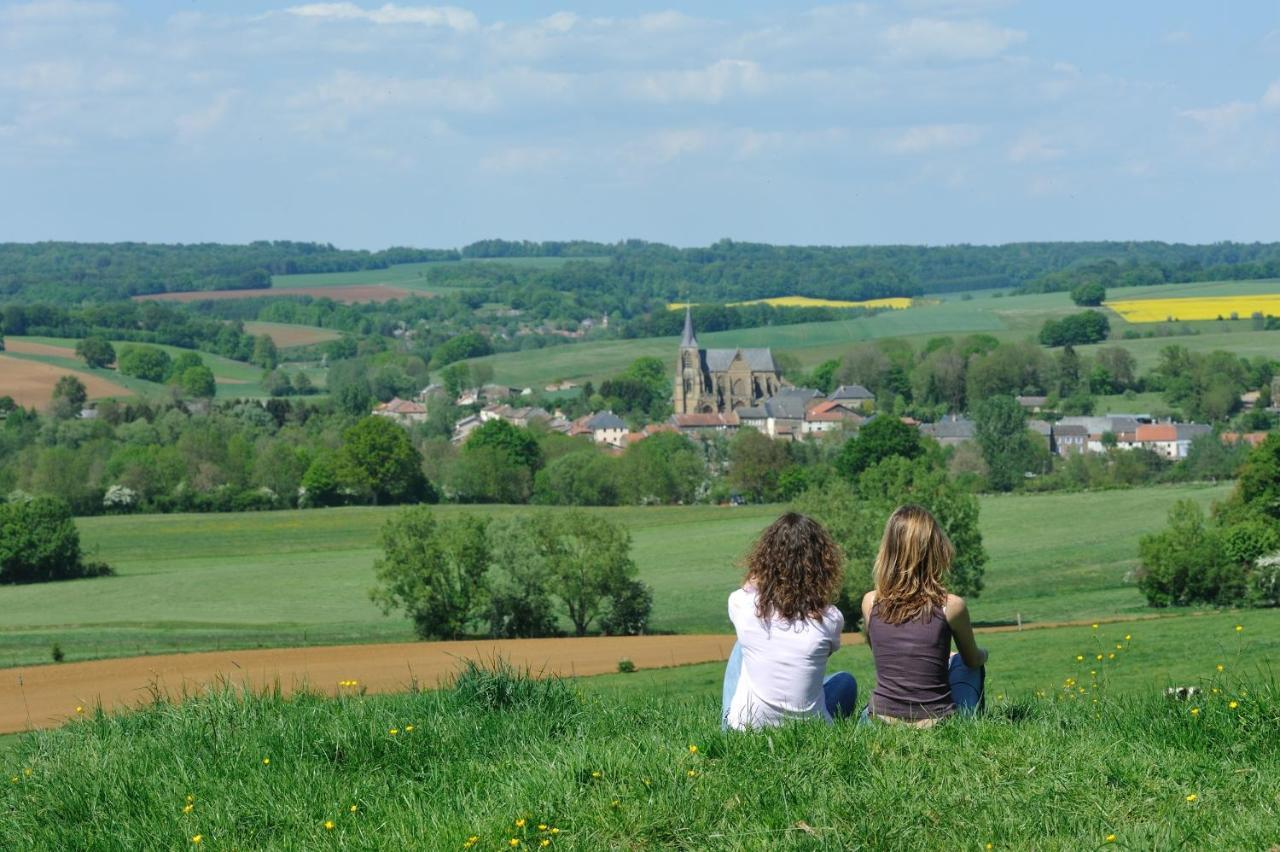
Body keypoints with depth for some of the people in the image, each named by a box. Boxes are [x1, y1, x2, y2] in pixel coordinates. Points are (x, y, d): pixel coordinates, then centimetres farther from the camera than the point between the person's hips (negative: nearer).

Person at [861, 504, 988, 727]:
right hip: (936, 722, -2)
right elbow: (973, 660, 5)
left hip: (882, 718, 2)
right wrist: (982, 654, 30)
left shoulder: (870, 603, -7)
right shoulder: (951, 606, -14)